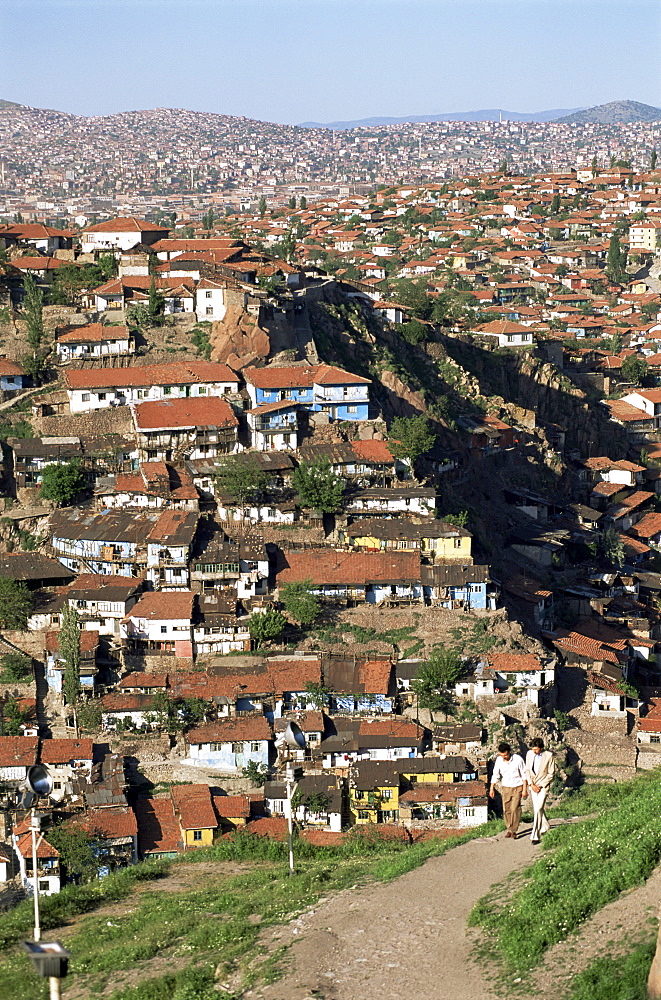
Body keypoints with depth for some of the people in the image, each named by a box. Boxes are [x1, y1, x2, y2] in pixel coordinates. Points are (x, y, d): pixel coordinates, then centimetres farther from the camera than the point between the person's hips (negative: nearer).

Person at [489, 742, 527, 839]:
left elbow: (524, 775, -7)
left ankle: (513, 831, -3)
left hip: (517, 787, -3)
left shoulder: (518, 759, -15)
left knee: (515, 809, -12)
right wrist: (492, 788, 0)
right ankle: (509, 829, 16)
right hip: (505, 787, 3)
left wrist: (525, 790, -8)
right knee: (506, 810, 2)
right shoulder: (499, 760, -5)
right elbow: (495, 775, 4)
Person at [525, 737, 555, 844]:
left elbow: (551, 774, -7)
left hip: (543, 785, -5)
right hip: (532, 785, 5)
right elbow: (527, 770, 6)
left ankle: (535, 835, -14)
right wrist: (531, 784, -4)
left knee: (538, 809, -15)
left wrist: (540, 786, -11)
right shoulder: (529, 754, -2)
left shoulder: (548, 756, -13)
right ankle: (544, 827, 39)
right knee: (536, 809, 15)